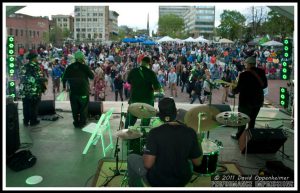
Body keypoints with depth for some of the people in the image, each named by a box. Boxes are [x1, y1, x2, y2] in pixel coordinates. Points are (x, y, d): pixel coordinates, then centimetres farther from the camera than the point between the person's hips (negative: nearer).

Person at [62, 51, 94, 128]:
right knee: (83, 108, 9)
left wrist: (64, 86, 21)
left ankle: (76, 123, 19)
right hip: (83, 91, -3)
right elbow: (92, 76, -5)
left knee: (75, 108, 13)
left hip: (73, 91, 3)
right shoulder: (85, 67, -11)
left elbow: (64, 78, 5)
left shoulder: (70, 67, 0)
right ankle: (82, 123, 13)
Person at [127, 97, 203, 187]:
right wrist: (199, 149, 13)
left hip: (157, 180, -3)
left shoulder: (155, 132, -23)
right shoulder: (190, 132, -14)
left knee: (131, 158, 21)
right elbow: (197, 162, -6)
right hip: (182, 181, 3)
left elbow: (148, 164, -24)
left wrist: (145, 153, -3)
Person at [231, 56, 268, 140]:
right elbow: (265, 85, 6)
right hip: (258, 100, 5)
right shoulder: (261, 72, -3)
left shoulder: (244, 74, -20)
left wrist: (233, 91, 3)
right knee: (252, 119, 18)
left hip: (246, 101, -5)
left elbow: (239, 88, -17)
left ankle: (239, 135, 22)